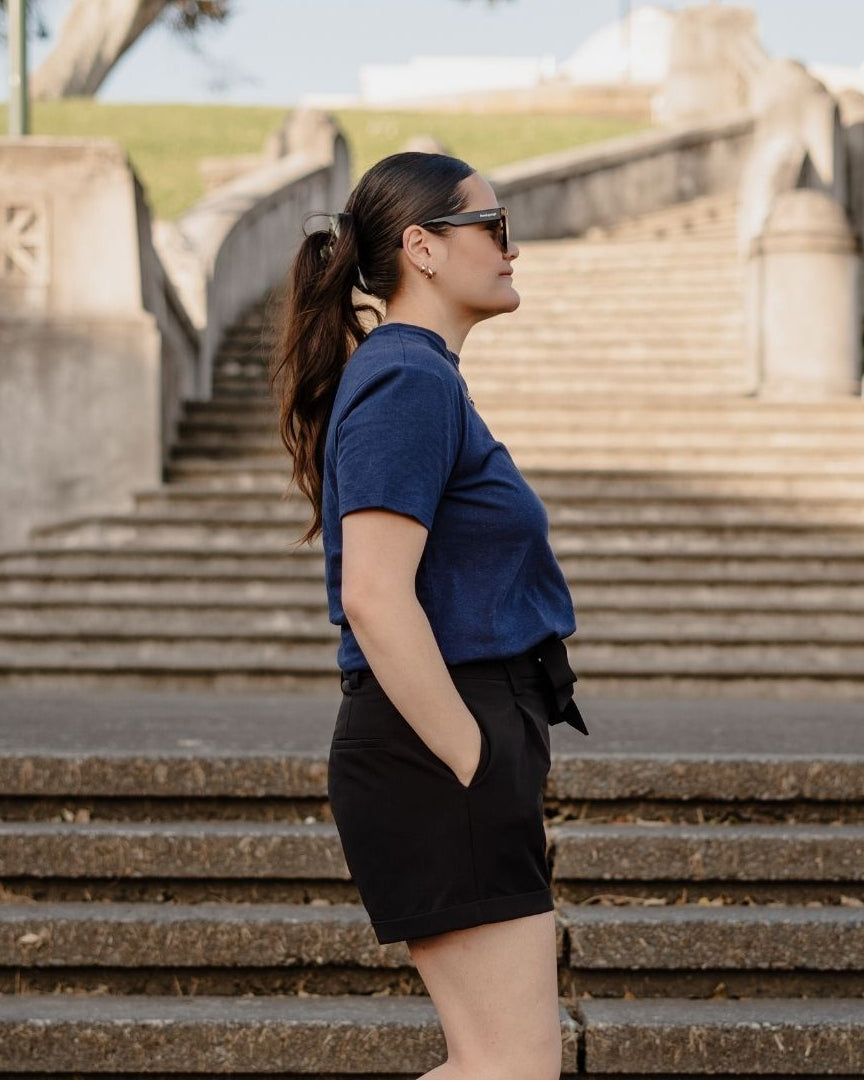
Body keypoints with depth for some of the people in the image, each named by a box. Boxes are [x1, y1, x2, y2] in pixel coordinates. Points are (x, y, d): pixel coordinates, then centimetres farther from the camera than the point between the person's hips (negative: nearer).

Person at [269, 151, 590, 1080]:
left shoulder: (420, 376, 17)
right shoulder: (408, 382, -15)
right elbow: (375, 598, -24)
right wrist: (476, 767, -19)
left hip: (447, 749, 10)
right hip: (435, 757, -10)